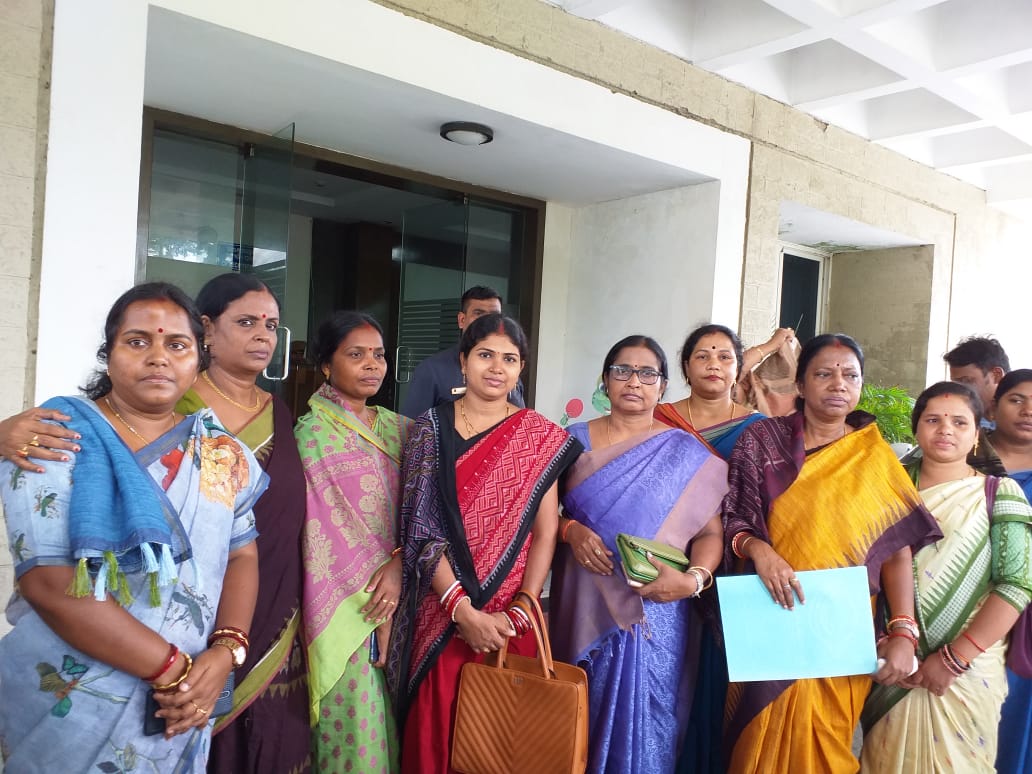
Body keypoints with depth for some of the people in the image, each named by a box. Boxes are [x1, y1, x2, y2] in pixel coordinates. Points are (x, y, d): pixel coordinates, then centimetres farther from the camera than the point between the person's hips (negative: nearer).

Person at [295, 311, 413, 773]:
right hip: (345, 602, -5)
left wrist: (398, 565, -13)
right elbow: (325, 525, -9)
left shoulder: (399, 429, 9)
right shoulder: (313, 433, -6)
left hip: (397, 592, 5)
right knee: (355, 723, 0)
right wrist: (374, 598, -10)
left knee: (391, 719, 12)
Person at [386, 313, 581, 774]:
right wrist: (463, 610, -16)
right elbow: (421, 528, -7)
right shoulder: (431, 427, -1)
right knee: (435, 731, 10)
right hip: (441, 613, 0)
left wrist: (520, 611, -12)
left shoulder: (542, 438, 1)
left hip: (509, 618, 1)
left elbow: (545, 531, -2)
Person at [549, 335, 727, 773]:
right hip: (584, 609, 1)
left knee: (645, 722, 5)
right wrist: (571, 530, -13)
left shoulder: (687, 453, 2)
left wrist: (694, 579, -18)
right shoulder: (574, 440, 5)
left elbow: (710, 531, -1)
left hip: (656, 613, -1)